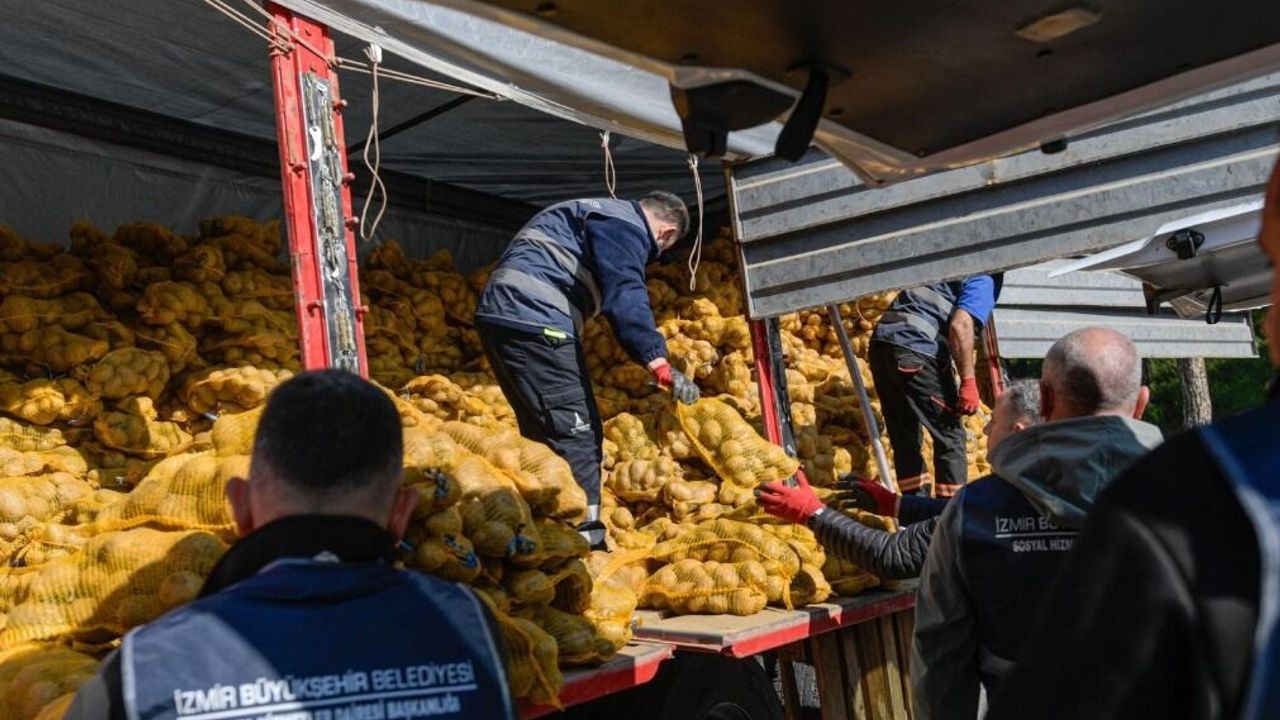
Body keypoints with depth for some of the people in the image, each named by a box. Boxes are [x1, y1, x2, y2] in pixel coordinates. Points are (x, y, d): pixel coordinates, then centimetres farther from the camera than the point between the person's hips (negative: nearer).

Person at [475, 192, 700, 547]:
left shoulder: (605, 215, 28)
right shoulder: (625, 225, -4)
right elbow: (625, 297, -18)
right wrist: (661, 366, -24)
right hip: (533, 319, -11)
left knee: (544, 431, 17)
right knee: (577, 432, -8)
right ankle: (584, 541, -8)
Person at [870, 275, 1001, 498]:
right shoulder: (984, 279, 4)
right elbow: (960, 326, -13)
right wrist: (968, 382, -14)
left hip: (880, 342, 8)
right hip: (916, 351, -8)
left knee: (905, 437, 14)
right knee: (950, 434, 2)